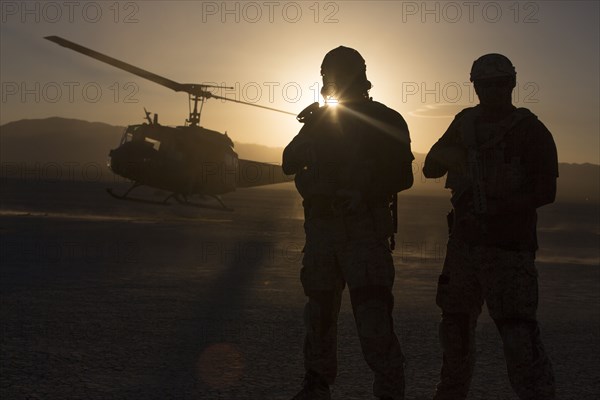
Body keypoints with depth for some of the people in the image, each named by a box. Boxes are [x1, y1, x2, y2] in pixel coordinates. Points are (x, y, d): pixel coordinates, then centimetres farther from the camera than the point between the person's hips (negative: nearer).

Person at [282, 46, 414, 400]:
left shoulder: (385, 120, -2)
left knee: (373, 313, -14)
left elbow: (403, 176, -4)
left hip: (365, 227, -5)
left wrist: (365, 192, -20)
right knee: (320, 310, 13)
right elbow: (290, 164, 12)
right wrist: (308, 132, -6)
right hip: (322, 226, 5)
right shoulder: (318, 119, 12)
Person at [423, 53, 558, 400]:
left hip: (508, 245, -6)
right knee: (456, 324, 16)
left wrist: (497, 208, -22)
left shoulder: (531, 131, -6)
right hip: (464, 241, 6)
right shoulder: (465, 123, 10)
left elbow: (546, 192, -11)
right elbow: (430, 169, 14)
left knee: (518, 332, -14)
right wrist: (445, 154, -9)